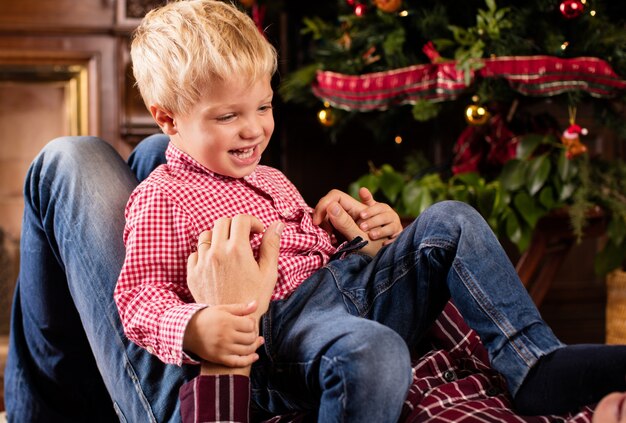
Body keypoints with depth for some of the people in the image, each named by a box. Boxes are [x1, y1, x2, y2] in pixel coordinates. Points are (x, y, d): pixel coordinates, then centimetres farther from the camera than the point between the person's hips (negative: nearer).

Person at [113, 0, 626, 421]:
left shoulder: (270, 181, 29)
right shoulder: (162, 199, 2)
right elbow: (141, 296, -8)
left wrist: (376, 240, 15)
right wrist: (195, 329, -32)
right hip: (277, 317, -9)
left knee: (448, 223, -3)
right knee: (375, 352, -40)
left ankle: (536, 365, -11)